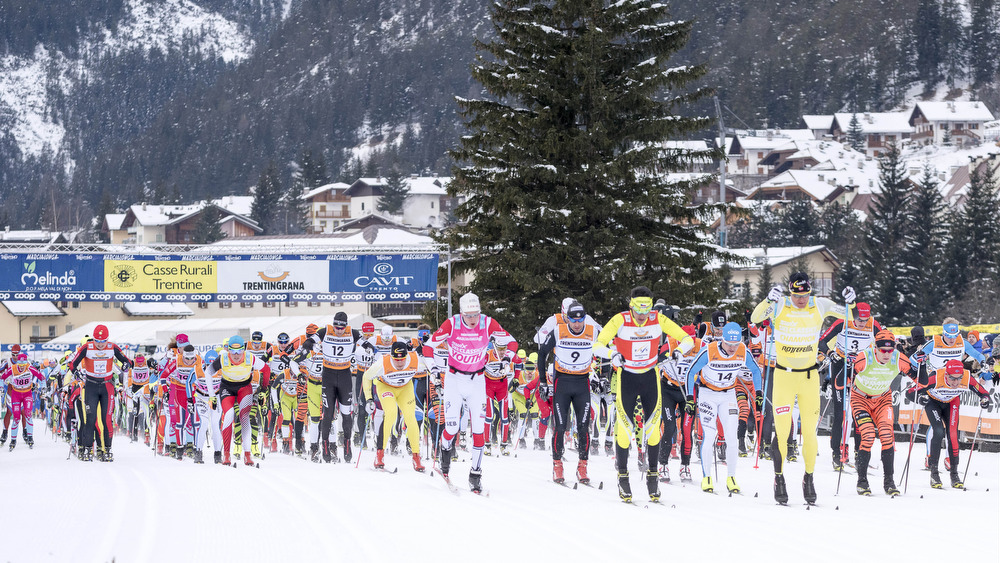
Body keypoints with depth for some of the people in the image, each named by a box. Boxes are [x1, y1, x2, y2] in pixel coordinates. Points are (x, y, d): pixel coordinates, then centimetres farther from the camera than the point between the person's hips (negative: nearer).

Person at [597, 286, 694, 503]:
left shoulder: (658, 320, -12)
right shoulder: (620, 320, -17)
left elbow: (687, 339, -8)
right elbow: (598, 344, -19)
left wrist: (679, 351, -29)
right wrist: (612, 355, -40)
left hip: (650, 377, 2)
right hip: (626, 377, -2)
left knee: (653, 426, -3)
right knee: (624, 426, -5)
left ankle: (653, 474, 8)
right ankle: (622, 475, 8)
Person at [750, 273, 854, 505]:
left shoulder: (820, 306, -3)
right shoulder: (779, 306, -9)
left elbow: (847, 315, 8)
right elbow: (755, 318, -22)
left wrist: (849, 302, -14)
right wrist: (768, 301, -39)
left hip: (810, 376, 2)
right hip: (783, 375, -2)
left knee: (810, 432, 3)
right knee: (782, 432, -6)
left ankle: (809, 478, 20)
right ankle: (779, 479, 10)